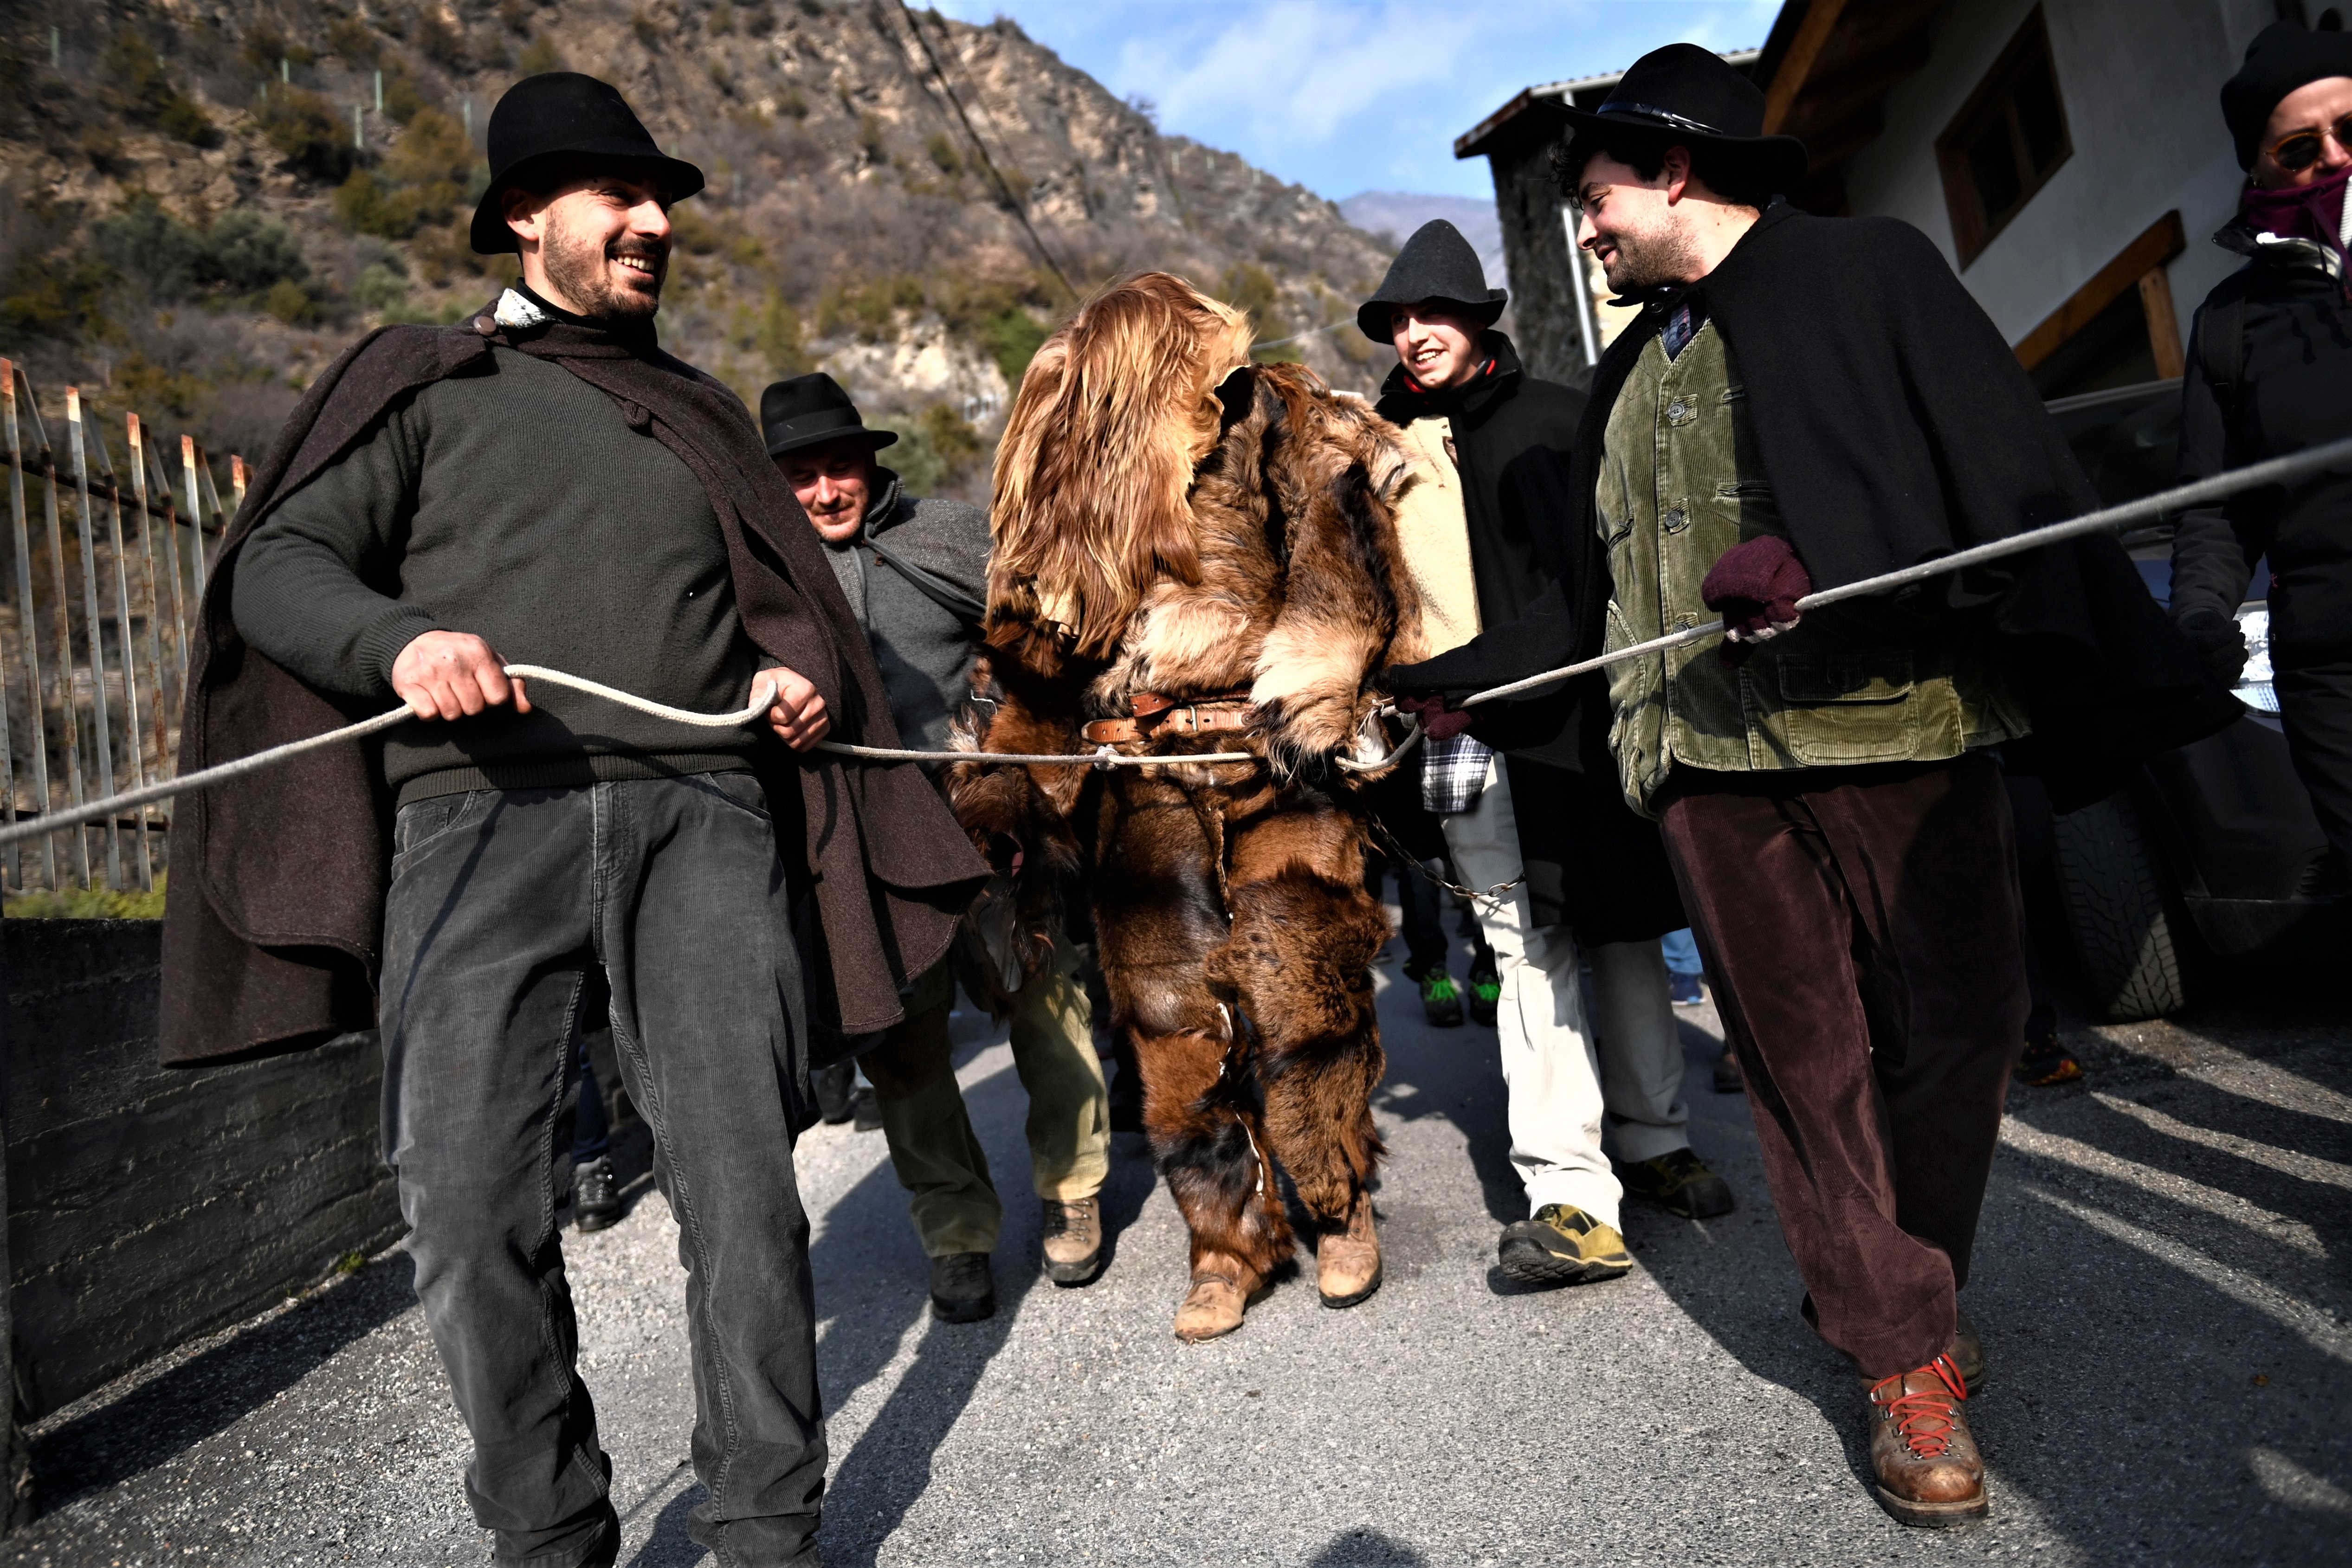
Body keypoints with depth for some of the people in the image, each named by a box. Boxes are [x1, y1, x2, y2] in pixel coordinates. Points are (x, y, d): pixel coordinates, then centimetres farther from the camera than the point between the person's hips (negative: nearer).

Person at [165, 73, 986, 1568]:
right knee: (470, 1197, -5)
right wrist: (401, 638, -12)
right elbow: (278, 563, 9)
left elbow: (793, 602, 28)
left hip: (703, 809, 2)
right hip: (485, 811, -1)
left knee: (742, 1176, -5)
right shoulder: (424, 381, 18)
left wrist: (806, 677, 5)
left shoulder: (700, 410, 26)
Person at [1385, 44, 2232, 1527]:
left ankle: (1910, 1288, 27)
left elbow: (2009, 474, -2)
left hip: (1892, 724, -4)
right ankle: (1907, 1351, 15)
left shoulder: (1867, 269, 6)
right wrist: (1451, 679, 23)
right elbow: (1603, 596, 25)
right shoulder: (1629, 374, 22)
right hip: (1710, 754, 4)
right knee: (1800, 1050, 2)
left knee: (1953, 1024, 3)